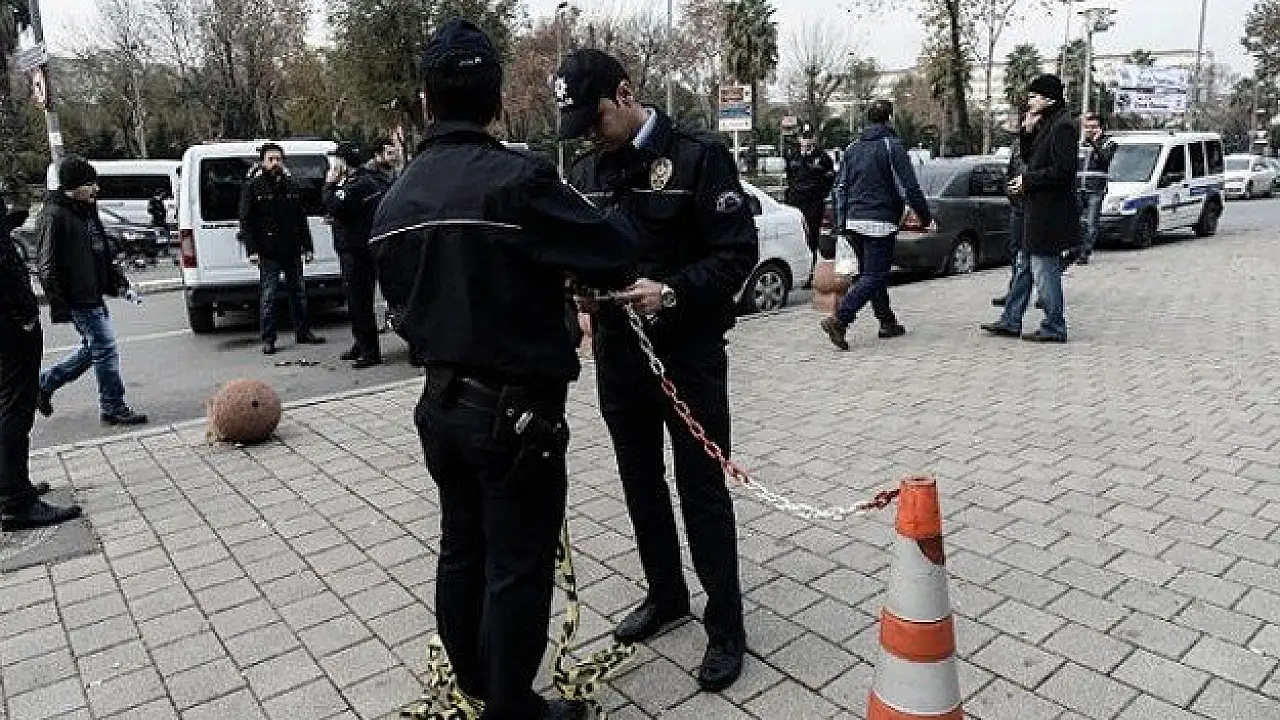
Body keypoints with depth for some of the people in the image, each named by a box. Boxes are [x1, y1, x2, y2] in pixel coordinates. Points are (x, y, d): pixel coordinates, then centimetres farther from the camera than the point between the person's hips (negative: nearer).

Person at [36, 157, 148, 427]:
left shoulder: (86, 210, 13)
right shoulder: (55, 216, -15)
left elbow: (101, 248, 26)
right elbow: (47, 265, -17)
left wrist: (116, 276, 17)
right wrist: (58, 303, -20)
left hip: (93, 294, 10)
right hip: (78, 298, -10)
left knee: (93, 347, 18)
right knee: (106, 348, -5)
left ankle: (45, 383, 33)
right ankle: (113, 408, 4)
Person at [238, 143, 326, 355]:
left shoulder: (291, 186, 14)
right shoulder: (253, 187, 0)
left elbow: (301, 219, 17)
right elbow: (246, 221, -4)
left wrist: (307, 247, 12)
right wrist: (252, 249, -13)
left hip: (292, 250, 5)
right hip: (268, 252, -5)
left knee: (298, 292, 11)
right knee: (268, 295, -2)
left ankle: (303, 332, 21)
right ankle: (268, 340, 3)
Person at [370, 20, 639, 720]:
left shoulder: (394, 202, 5)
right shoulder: (518, 179, -20)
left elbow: (405, 302, 12)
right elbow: (616, 257, -18)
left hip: (442, 403, 8)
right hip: (515, 411, -8)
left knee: (461, 551, 22)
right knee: (517, 569, 7)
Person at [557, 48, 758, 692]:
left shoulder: (698, 156, -10)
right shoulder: (585, 172, 8)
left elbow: (738, 252, -13)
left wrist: (671, 291, -26)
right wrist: (583, 288, -4)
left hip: (690, 353, -6)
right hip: (617, 354, 6)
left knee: (703, 491, 3)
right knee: (641, 486, 17)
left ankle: (726, 626, 19)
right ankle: (665, 596, 37)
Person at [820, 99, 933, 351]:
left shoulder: (853, 148, 13)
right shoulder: (892, 146, -6)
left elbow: (841, 187, 13)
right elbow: (909, 188, -9)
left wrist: (842, 223, 16)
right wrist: (926, 217, 0)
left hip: (854, 221, 7)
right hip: (880, 223, -7)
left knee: (871, 273, 16)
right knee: (874, 276, -6)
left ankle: (887, 322, 25)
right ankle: (838, 319, -20)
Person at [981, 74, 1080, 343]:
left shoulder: (1062, 126, -15)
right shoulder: (1045, 124, 14)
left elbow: (1061, 171, -21)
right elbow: (1028, 157, 17)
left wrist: (1027, 180, -13)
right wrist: (1027, 131, 4)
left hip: (1051, 211, -10)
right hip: (1038, 209, 10)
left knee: (1045, 270, -4)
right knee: (1024, 267, 14)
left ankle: (1054, 327, 6)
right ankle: (1011, 321, 22)